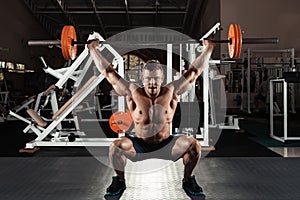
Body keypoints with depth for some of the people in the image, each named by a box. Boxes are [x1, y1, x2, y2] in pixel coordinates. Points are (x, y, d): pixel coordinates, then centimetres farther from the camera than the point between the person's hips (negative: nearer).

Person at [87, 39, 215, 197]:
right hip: (139, 147, 0)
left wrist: (208, 49, 3)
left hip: (167, 146, 1)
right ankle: (120, 181, 2)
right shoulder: (132, 92, -8)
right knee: (116, 146, -28)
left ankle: (188, 181, 5)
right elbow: (108, 72, -4)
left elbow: (194, 71, 0)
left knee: (194, 145, -23)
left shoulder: (171, 92, -6)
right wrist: (93, 49, 0)